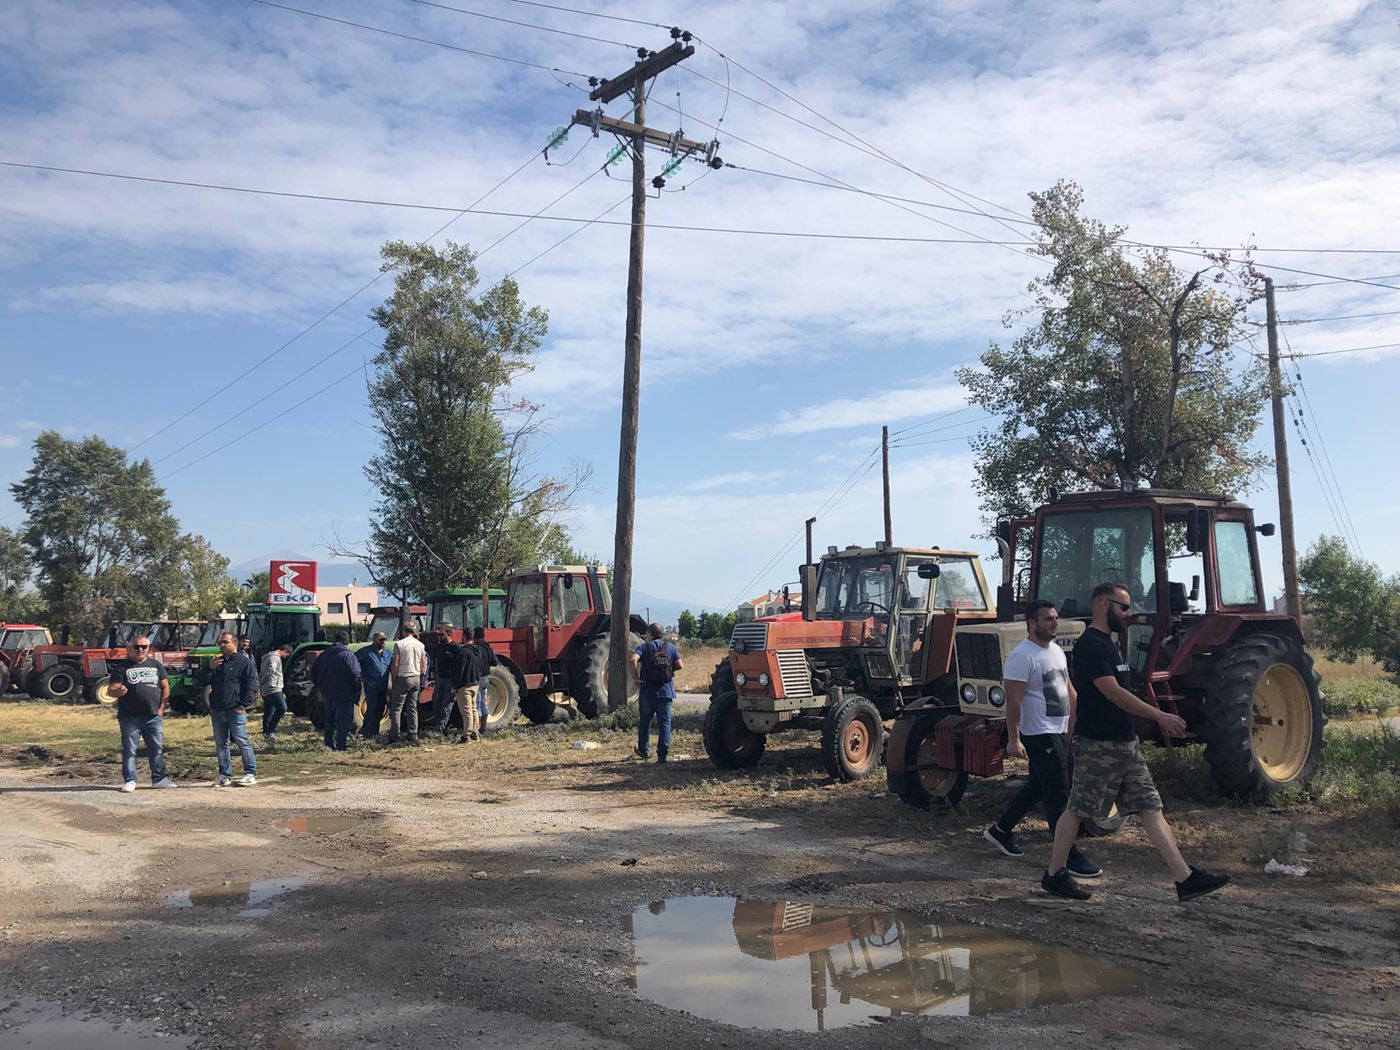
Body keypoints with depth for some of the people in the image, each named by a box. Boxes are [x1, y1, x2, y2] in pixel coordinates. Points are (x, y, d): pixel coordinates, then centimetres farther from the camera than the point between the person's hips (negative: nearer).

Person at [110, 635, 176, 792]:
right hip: (130, 718, -2)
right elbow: (113, 689, -3)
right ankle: (129, 780, 7)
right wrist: (119, 690, -27)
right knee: (129, 750, 0)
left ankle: (159, 778, 13)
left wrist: (161, 708, 2)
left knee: (157, 749, 6)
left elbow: (165, 687, 12)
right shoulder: (122, 668, 3)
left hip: (154, 716, 3)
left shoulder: (156, 665, 11)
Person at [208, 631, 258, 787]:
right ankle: (225, 775, 17)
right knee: (220, 744, 9)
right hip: (217, 711, 7)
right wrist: (210, 668, 1)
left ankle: (251, 774, -2)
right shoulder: (217, 662, 18)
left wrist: (243, 705, -13)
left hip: (235, 710, -7)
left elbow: (252, 686, -6)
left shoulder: (244, 662, -2)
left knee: (242, 742, -7)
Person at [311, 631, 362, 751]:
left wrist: (320, 686, 22)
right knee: (344, 721, -1)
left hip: (327, 694, 6)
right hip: (344, 695, -6)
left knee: (329, 720, 18)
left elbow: (313, 671, 13)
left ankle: (329, 744, 23)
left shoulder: (324, 655, 8)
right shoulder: (348, 656, -12)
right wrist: (356, 692, -7)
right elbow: (355, 675, -18)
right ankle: (341, 745, -3)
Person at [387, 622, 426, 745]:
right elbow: (423, 665, 10)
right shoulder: (420, 645, 6)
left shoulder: (399, 644, -10)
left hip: (402, 678, -5)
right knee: (413, 708, 10)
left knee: (396, 708, 1)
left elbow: (395, 665, -11)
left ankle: (394, 736, -3)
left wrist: (393, 681, -3)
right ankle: (413, 736, 9)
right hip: (416, 678, 5)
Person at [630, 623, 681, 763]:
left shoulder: (644, 647, 0)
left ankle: (643, 750, 26)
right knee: (665, 722, 2)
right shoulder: (670, 647, 7)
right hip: (666, 690, 1)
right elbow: (679, 665, 0)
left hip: (648, 690, -1)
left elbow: (634, 659, -19)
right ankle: (663, 754, -4)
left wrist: (635, 677, -8)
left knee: (645, 721, 15)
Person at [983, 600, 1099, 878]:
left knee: (1037, 787, 18)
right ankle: (1070, 857, -4)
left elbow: (1068, 688, 21)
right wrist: (1013, 739, -23)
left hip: (1060, 732, 10)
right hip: (1040, 734, -10)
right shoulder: (1022, 656, -16)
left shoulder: (1057, 651, 13)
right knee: (1058, 794, -8)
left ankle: (1001, 830, 32)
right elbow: (1013, 700, -20)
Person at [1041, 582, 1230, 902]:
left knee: (1151, 808, 5)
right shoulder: (1090, 644, -17)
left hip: (1125, 743, 10)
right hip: (1098, 745, -9)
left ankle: (1185, 879, 5)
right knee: (1077, 810, 2)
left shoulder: (1109, 644, 15)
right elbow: (1112, 692, -23)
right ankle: (1054, 875, 16)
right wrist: (1160, 716, -22)